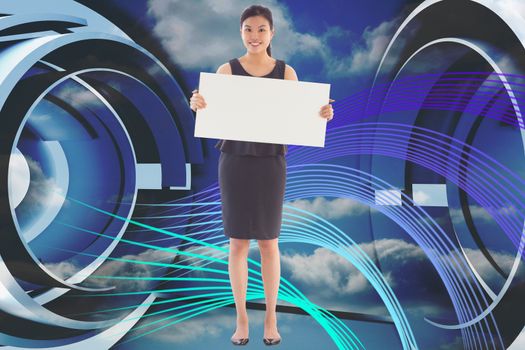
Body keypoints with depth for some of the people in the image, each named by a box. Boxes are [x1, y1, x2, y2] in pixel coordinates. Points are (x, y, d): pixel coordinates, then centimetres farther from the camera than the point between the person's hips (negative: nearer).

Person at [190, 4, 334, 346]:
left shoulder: (287, 72, 3)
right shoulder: (226, 70, 1)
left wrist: (322, 114, -18)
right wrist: (197, 105, -26)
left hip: (271, 163, 0)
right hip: (235, 161, 0)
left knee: (269, 242, 4)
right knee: (238, 242, 3)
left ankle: (271, 319, 18)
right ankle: (241, 320, 16)